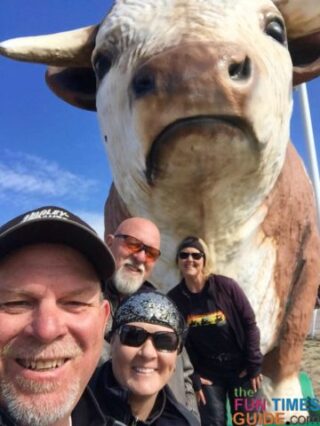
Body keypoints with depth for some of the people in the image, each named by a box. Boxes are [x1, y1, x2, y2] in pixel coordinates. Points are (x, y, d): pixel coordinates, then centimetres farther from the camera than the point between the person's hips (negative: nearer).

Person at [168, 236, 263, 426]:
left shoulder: (226, 286, -13)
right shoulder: (174, 298, -8)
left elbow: (250, 324, -7)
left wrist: (254, 364, -7)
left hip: (241, 368, 0)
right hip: (208, 373, 1)